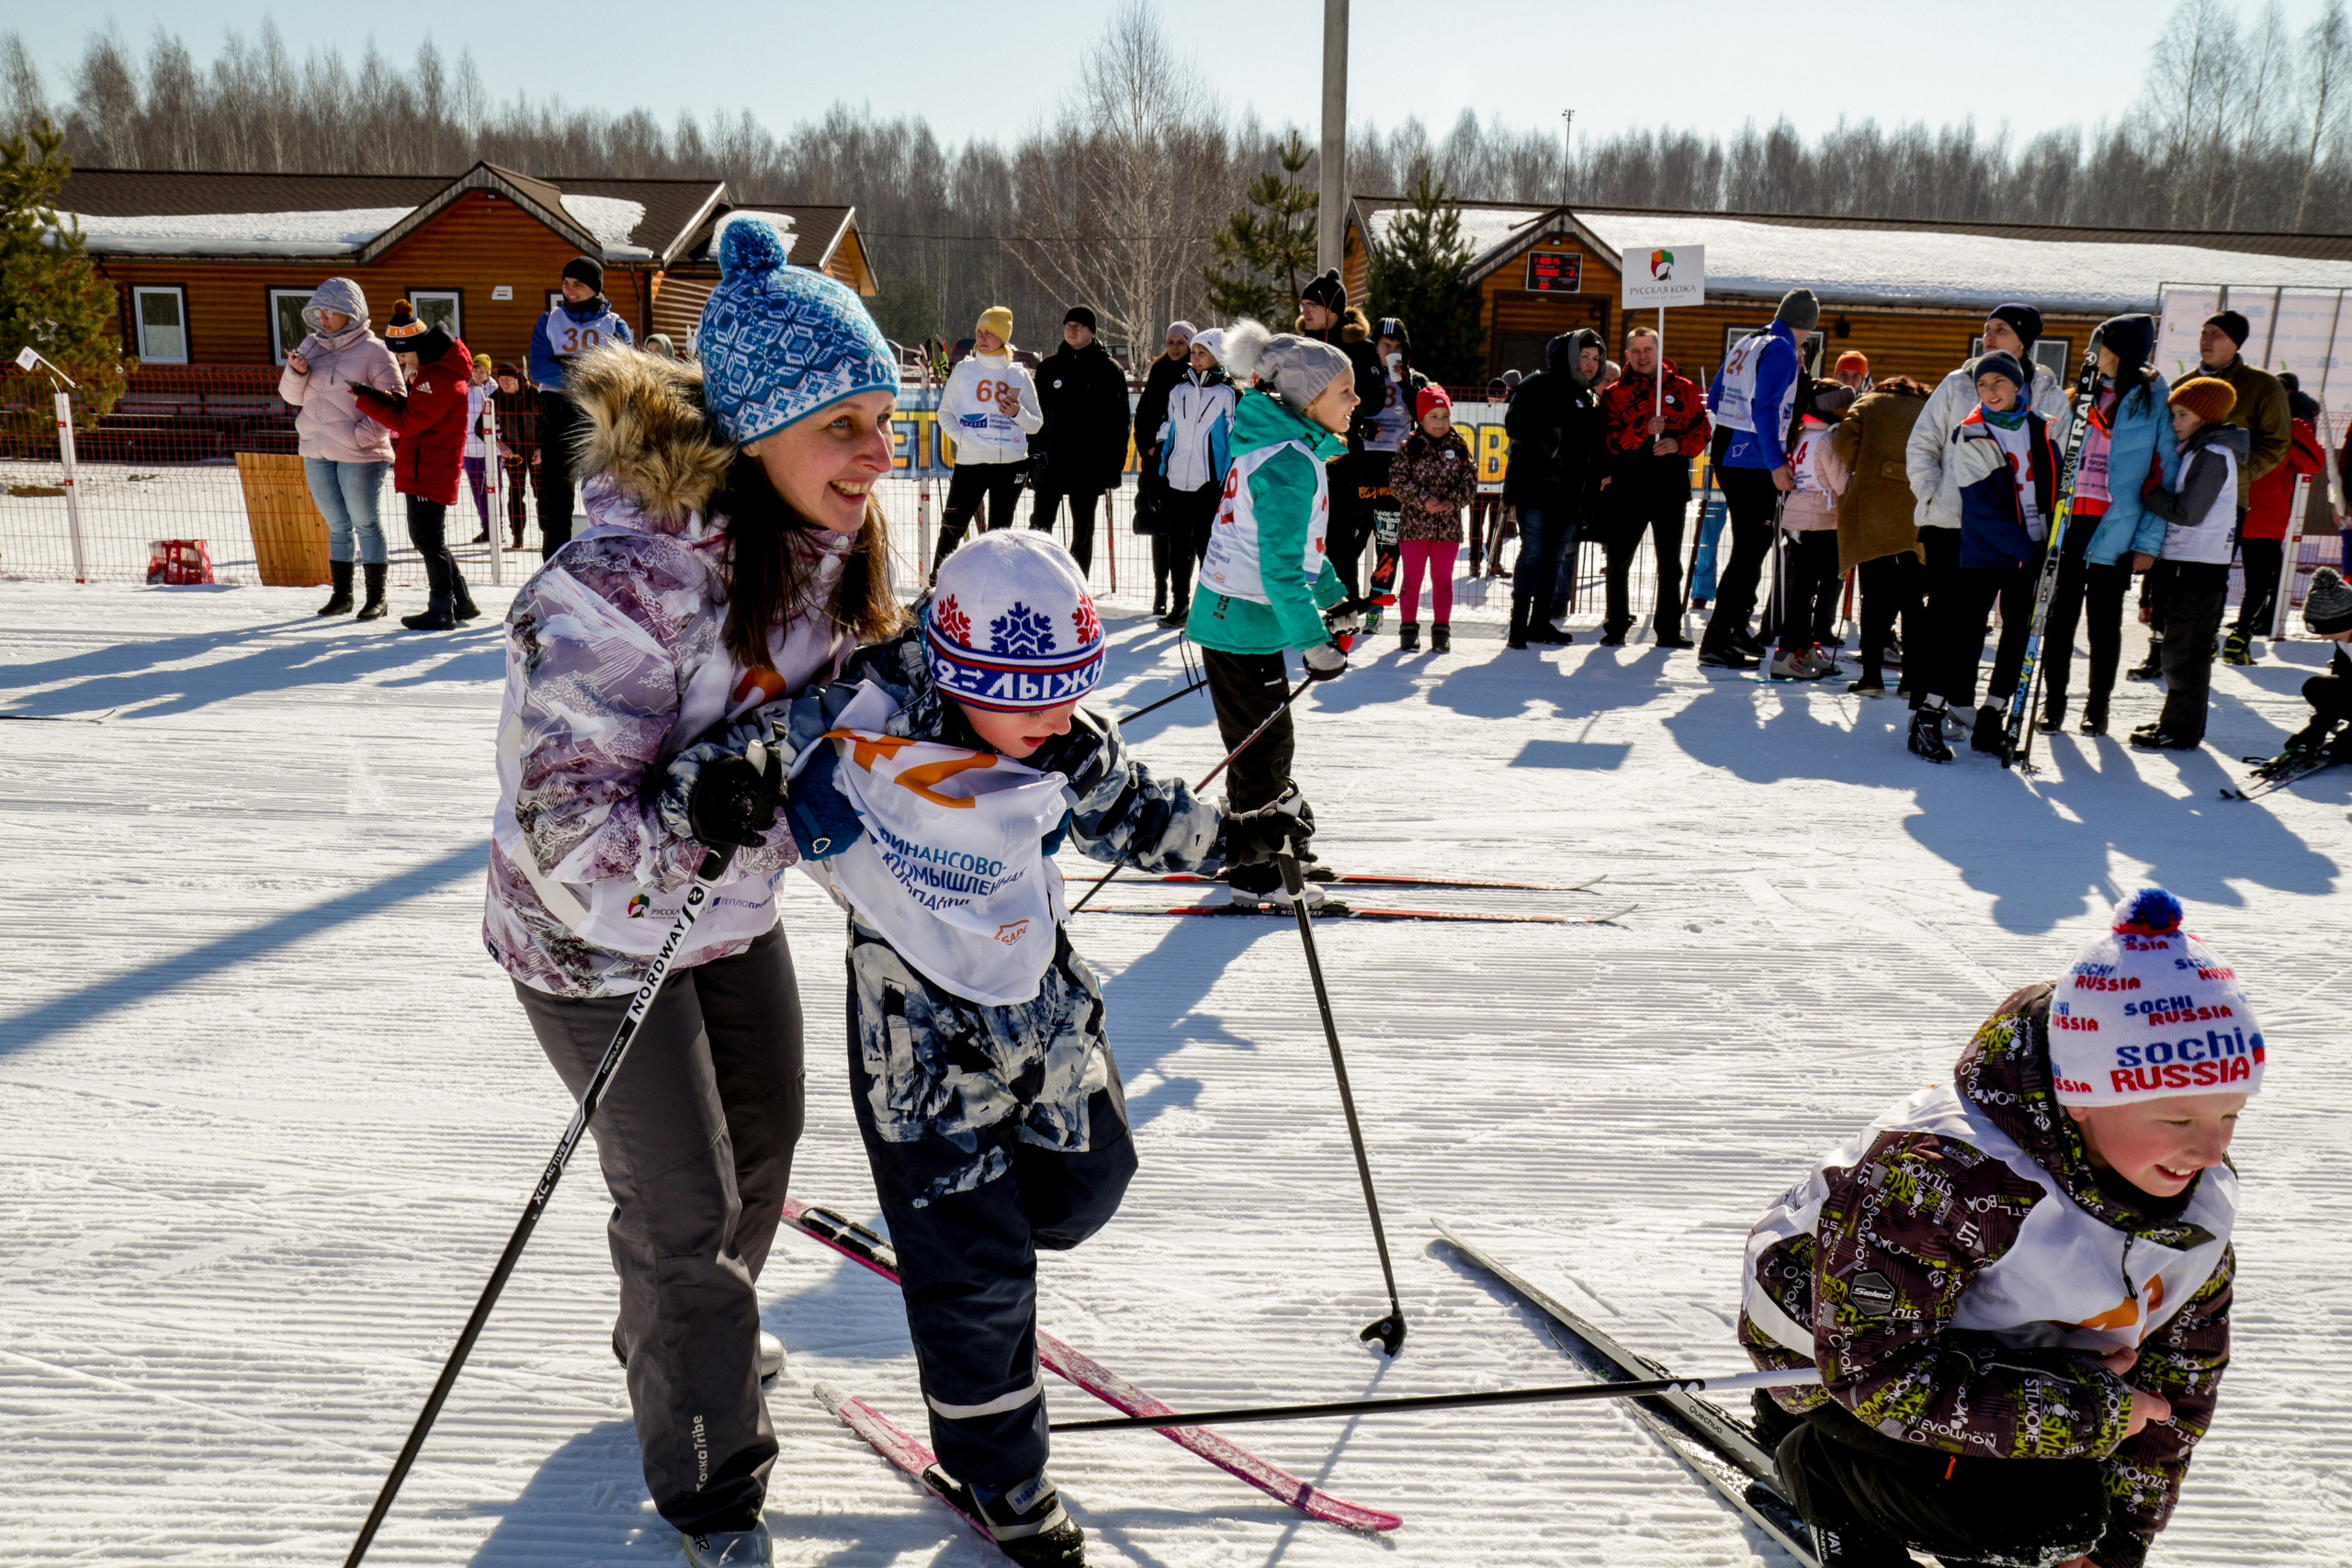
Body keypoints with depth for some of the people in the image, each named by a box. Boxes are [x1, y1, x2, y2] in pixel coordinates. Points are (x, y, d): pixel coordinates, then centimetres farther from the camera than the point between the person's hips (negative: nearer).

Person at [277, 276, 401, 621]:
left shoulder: (373, 352, -6)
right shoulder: (311, 345, 12)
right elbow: (292, 396, 15)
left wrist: (363, 434, -17)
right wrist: (296, 372, -6)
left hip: (359, 456, -6)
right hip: (316, 454, 6)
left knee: (366, 524, 2)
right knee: (337, 525, 14)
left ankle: (377, 598, 9)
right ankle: (341, 594, 22)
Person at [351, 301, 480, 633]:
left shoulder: (439, 378, -18)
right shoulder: (434, 371, 16)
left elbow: (408, 423, -19)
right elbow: (416, 415, 17)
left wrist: (367, 400, -11)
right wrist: (390, 400, -1)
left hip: (430, 471, -11)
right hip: (423, 470, 11)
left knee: (429, 539, -4)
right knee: (428, 537, 16)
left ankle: (441, 610, 3)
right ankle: (461, 603, 21)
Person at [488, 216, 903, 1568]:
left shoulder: (828, 539, -11)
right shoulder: (616, 588, -34)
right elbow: (566, 828, -34)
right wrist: (687, 812, -51)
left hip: (738, 910, 8)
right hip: (596, 935, -7)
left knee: (764, 1137, 25)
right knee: (685, 1211, 3)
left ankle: (684, 1340, 57)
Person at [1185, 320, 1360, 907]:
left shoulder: (1283, 445, 11)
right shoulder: (1290, 461, -21)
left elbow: (1298, 541, 22)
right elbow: (1281, 566, -25)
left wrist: (1335, 599, 22)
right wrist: (1314, 641, -22)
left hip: (1227, 612, 10)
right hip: (1244, 622, -10)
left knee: (1262, 744, 20)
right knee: (1265, 748, 1)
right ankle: (1256, 876, 13)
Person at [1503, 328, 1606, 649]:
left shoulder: (1592, 399, 20)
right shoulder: (1539, 386, -2)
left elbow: (1595, 450, 22)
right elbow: (1515, 424, -13)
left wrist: (1592, 493, 12)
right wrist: (1549, 439, -23)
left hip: (1570, 495, 7)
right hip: (1535, 488, -7)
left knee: (1554, 558, 9)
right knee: (1533, 553, -10)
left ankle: (1540, 622, 17)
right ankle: (1518, 625, -7)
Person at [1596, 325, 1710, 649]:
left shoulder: (1684, 389, 9)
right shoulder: (1615, 394, 5)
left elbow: (1702, 431, 6)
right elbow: (1610, 441, -6)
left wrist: (1678, 444, -13)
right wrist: (1644, 429, -20)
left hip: (1671, 486, 1)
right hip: (1628, 486, -1)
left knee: (1670, 562, 7)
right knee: (1618, 560, 1)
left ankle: (1669, 630, 14)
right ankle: (1616, 626, 13)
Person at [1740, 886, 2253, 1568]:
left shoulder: (2201, 1197, -14)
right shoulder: (1940, 1175, -40)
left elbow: (2180, 1366, 1)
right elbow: (1875, 1371, -36)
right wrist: (2087, 1410, -31)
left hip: (1991, 1337, 8)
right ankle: (1817, 1460, -3)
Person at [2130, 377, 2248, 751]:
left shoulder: (2213, 455, -15)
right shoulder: (2197, 451, 17)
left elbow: (2187, 512, -20)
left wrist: (2148, 494, -9)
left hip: (2200, 564, -10)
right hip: (2185, 559, 10)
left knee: (2185, 649, -6)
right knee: (2179, 646, 16)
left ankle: (2181, 732, -1)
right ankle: (2178, 721, 25)